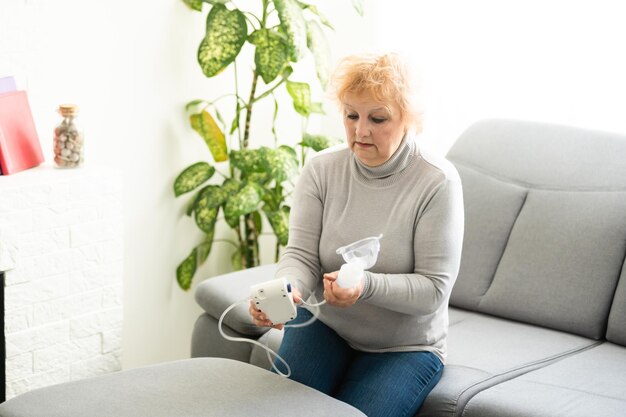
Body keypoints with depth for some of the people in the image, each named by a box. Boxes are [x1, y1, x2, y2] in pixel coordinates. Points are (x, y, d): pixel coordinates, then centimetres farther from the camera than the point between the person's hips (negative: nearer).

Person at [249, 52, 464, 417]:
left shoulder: (437, 181, -16)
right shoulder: (321, 170, -5)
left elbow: (434, 289, -17)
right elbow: (301, 255, -9)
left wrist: (366, 285, -35)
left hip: (405, 346, -2)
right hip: (324, 327, 2)